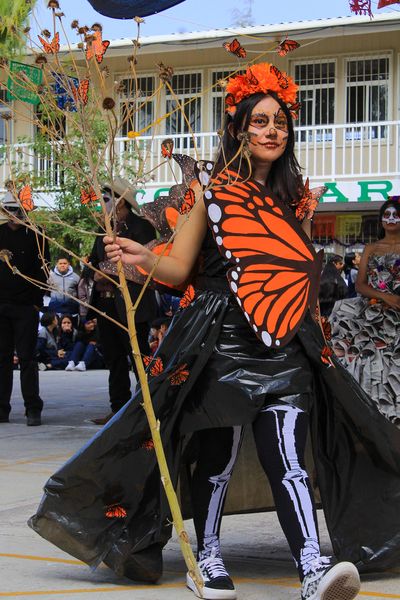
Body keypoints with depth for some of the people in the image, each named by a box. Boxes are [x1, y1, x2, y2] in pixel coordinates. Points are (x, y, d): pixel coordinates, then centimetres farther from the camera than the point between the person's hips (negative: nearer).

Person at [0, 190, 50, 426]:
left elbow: (43, 270, -2)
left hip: (26, 307, -4)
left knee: (26, 357, -4)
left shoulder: (35, 235, 0)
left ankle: (33, 409, 0)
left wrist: (37, 302, -8)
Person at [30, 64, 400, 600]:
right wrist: (143, 259, -22)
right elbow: (179, 268, -2)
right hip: (222, 342, -3)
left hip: (285, 346, 3)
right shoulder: (211, 187, 3)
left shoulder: (293, 197, 16)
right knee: (219, 452, 1)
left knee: (288, 458, -9)